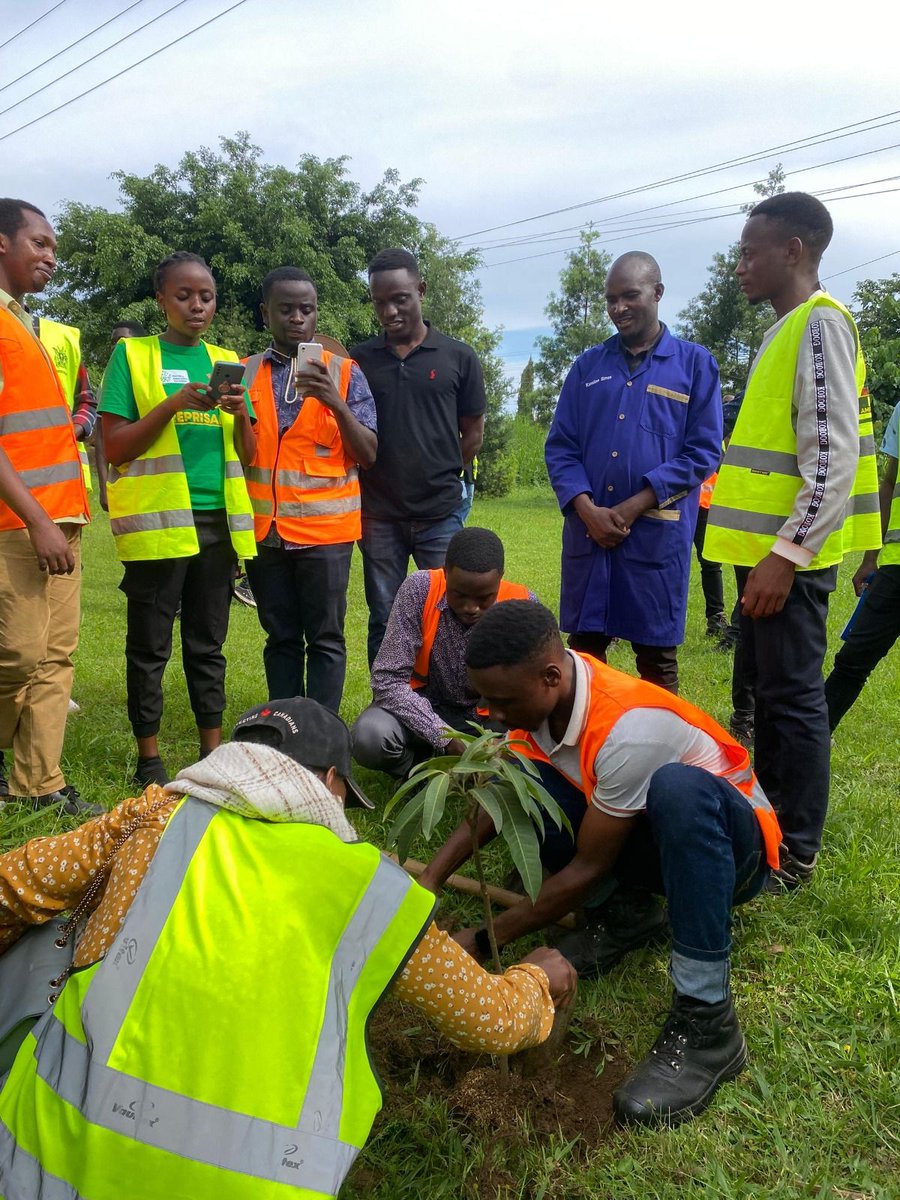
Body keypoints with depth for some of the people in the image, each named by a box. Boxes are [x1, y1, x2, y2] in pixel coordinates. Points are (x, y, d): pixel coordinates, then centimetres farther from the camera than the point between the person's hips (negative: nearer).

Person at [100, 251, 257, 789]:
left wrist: (240, 413, -9)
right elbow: (115, 448, -5)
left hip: (217, 521, 4)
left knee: (208, 643, 11)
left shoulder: (227, 361, 13)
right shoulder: (133, 355, 3)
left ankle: (213, 750, 20)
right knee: (150, 646, 3)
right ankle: (150, 757, 14)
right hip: (157, 521, -3)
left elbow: (249, 455, 12)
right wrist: (174, 404, -16)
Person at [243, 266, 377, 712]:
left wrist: (335, 403, -17)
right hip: (264, 529, 3)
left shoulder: (345, 373, 3)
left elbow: (369, 455, -5)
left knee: (325, 639, 1)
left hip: (325, 529, -2)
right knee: (281, 638, 10)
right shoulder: (245, 373, 9)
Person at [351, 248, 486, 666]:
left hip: (440, 513, -1)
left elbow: (473, 433, 8)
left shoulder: (458, 357, 2)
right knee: (383, 622, 9)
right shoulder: (359, 359, 5)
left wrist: (438, 478, 8)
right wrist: (379, 481, 2)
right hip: (378, 515, 1)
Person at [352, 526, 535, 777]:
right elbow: (388, 680, -23)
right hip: (424, 709, -1)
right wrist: (446, 738, -32)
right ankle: (418, 769, 3)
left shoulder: (522, 605, -18)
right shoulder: (419, 590, -23)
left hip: (488, 716, 1)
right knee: (370, 736, -31)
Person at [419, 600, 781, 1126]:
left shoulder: (627, 729, -35)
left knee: (677, 786, -42)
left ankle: (706, 1024, -31)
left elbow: (588, 869, -25)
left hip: (732, 846, -6)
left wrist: (484, 940, -17)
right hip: (654, 841, 7)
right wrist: (430, 879, -11)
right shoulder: (543, 691, -13)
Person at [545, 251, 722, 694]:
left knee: (657, 658, 5)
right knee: (583, 649, 7)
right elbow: (560, 446, 8)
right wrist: (587, 509, -8)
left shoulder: (695, 363, 5)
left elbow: (703, 452, -2)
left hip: (657, 533, -2)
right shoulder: (587, 366, 13)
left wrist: (634, 506, -11)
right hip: (587, 530, 3)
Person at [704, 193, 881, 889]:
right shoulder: (787, 330, 18)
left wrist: (787, 553, -23)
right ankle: (769, 819, 31)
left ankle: (795, 853, 10)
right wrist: (765, 549, 19)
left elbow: (834, 457, -20)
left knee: (793, 695, -2)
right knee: (768, 687, 17)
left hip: (789, 552, -10)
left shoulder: (820, 323, -11)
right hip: (765, 545, 10)